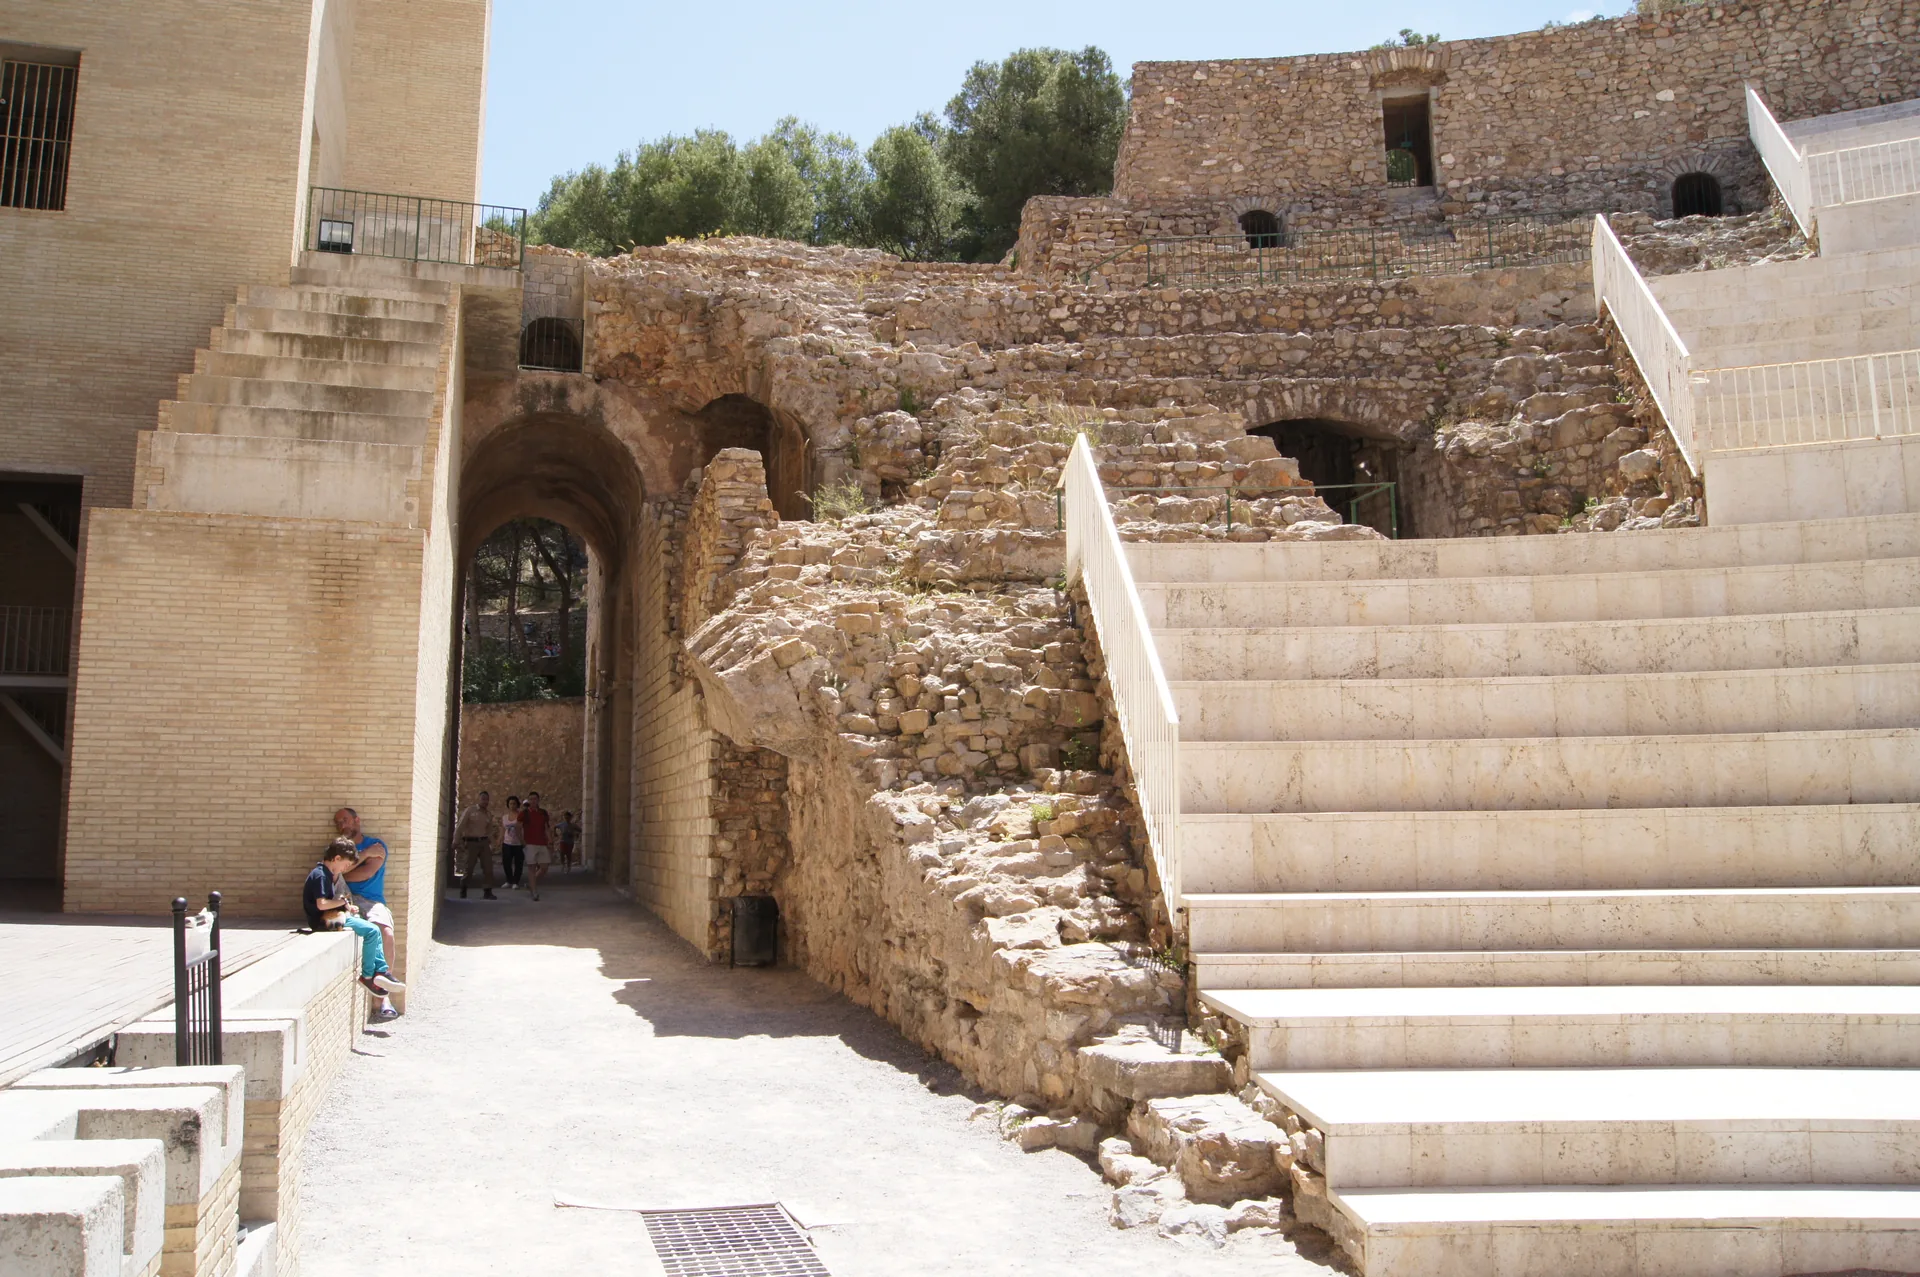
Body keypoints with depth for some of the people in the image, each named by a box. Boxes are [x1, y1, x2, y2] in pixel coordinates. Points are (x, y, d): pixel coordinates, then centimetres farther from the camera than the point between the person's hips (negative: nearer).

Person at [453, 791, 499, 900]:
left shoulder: (489, 814, 11)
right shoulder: (470, 811, -4)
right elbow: (460, 826, -5)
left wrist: (492, 845, 12)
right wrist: (456, 842, -8)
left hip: (484, 843, 4)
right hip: (471, 842, -4)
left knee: (488, 867, -3)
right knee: (468, 868, 4)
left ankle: (487, 892, 2)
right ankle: (463, 892, 21)